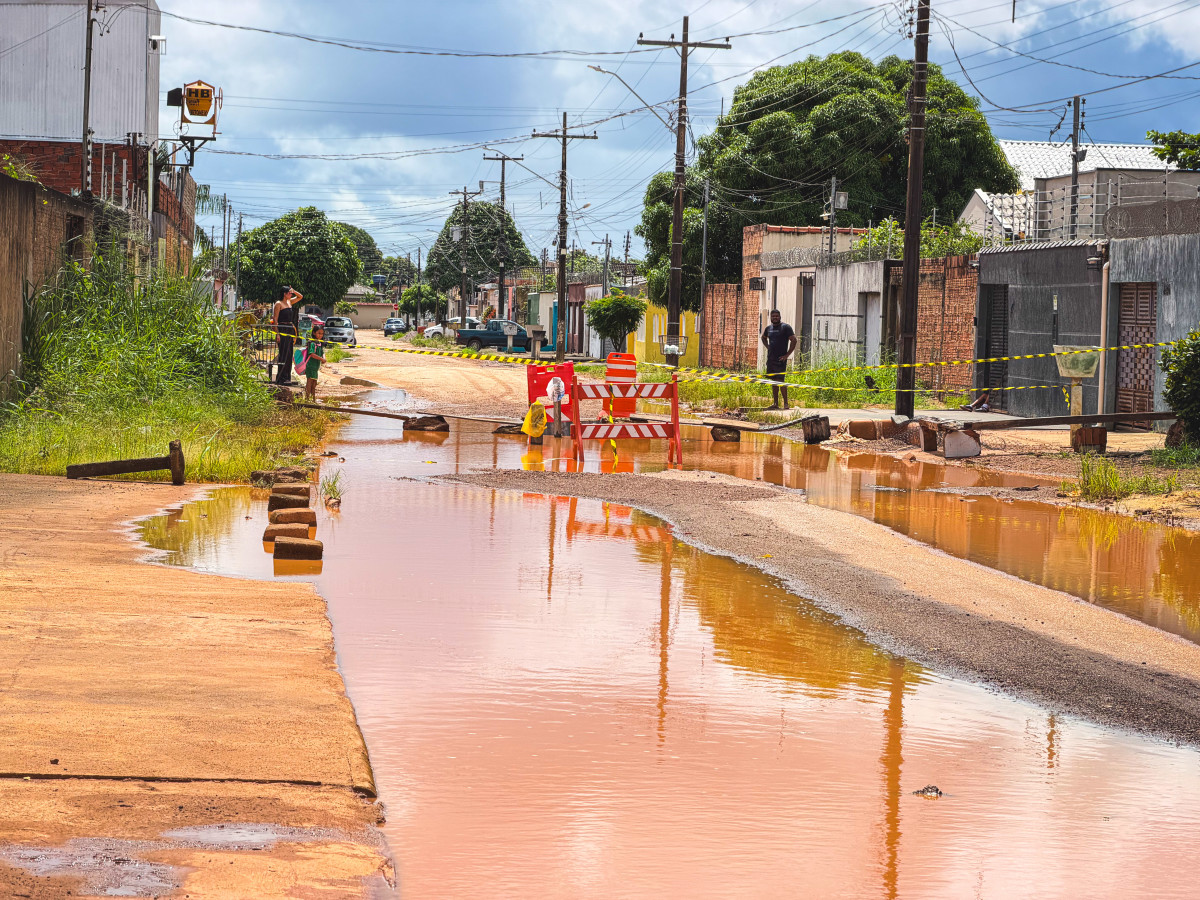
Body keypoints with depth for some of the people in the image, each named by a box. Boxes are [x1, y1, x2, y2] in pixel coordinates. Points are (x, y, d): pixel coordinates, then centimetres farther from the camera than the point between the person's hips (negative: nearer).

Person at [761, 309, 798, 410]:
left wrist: (787, 355, -14)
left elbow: (793, 340, -12)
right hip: (770, 359, 7)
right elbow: (764, 338, 34)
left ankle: (786, 403, -6)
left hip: (780, 359, -7)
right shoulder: (768, 328, 13)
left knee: (781, 381, -11)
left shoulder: (785, 327, -6)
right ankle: (776, 403, 13)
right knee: (773, 381, 8)